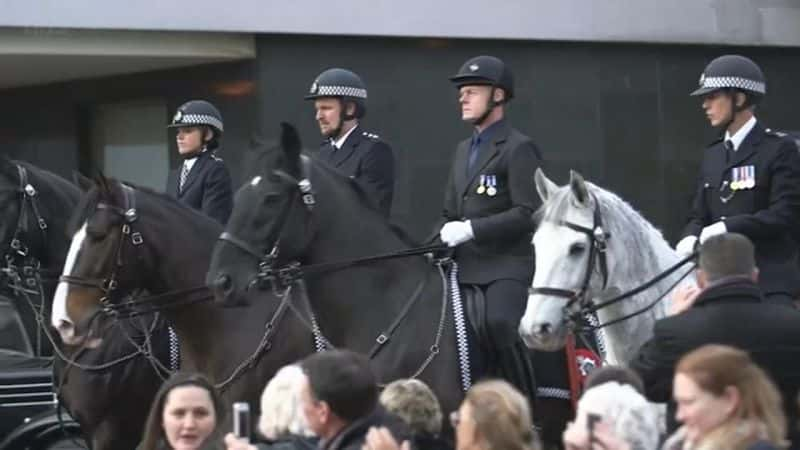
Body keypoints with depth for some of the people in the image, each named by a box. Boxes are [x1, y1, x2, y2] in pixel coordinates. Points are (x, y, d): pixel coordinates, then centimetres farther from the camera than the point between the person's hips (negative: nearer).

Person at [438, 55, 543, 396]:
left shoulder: (518, 148, -4)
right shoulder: (463, 150, 21)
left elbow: (527, 213, -14)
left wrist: (471, 228, -17)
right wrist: (442, 239, 7)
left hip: (506, 265, -8)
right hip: (465, 266, 8)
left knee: (499, 324, -31)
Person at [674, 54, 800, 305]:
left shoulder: (779, 150, -5)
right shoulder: (713, 155, 17)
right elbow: (699, 215, 16)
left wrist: (727, 227, -19)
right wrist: (691, 237, -8)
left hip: (770, 284, -7)